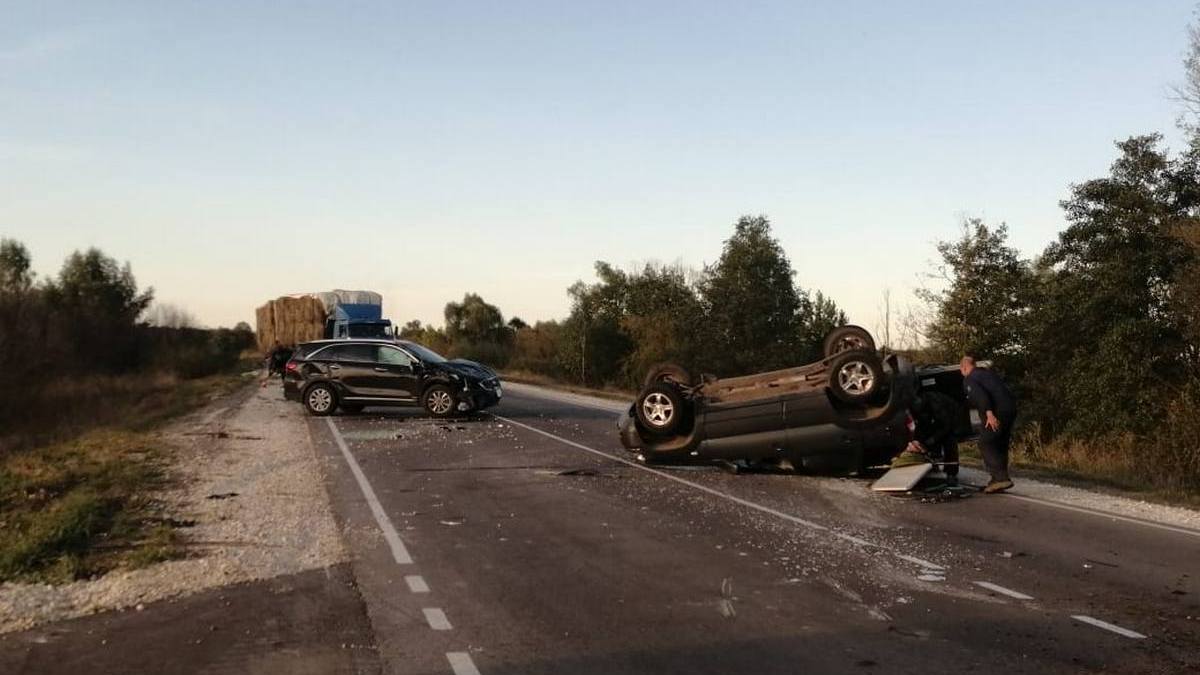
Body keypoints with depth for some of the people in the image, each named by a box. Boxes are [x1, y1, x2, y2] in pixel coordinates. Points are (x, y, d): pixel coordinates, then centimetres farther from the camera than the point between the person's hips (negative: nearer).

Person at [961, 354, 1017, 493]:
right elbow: (1005, 389, 27)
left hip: (997, 412, -8)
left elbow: (980, 395, -18)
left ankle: (1001, 478, -14)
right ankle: (998, 481, 16)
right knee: (1000, 446, 16)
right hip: (1011, 408, 8)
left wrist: (989, 413, -26)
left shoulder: (969, 380, 1)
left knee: (986, 444, -3)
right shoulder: (987, 372, 26)